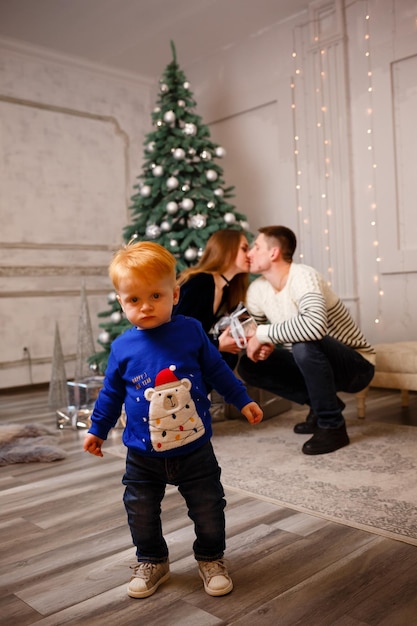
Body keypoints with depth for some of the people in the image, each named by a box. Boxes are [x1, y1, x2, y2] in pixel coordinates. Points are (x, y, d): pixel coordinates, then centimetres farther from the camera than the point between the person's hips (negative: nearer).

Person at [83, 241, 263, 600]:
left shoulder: (191, 331, -9)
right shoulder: (122, 347, -6)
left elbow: (218, 370, 4)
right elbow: (112, 392, 8)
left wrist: (243, 401, 8)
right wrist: (98, 429, 16)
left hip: (195, 449, -1)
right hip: (143, 455, 1)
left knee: (209, 509, 10)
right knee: (142, 514, 12)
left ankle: (212, 559, 35)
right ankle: (152, 563, 38)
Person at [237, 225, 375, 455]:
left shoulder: (303, 276, -27)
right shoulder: (257, 289, -6)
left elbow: (316, 325, -47)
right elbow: (253, 331, 10)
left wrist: (264, 334, -34)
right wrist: (264, 345, -14)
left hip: (356, 366, -7)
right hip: (315, 363, 7)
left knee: (306, 343, -36)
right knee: (248, 365, -4)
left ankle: (332, 426, -16)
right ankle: (321, 404, 7)